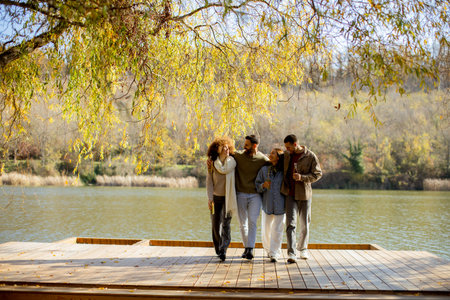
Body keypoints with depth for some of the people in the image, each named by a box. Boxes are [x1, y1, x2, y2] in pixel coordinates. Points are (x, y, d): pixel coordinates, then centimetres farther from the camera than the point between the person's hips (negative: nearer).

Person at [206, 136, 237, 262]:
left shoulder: (232, 161, -2)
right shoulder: (212, 163, 3)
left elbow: (223, 170, -19)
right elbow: (209, 180, 2)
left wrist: (218, 160, -6)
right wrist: (210, 197, -5)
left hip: (227, 197, -2)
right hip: (215, 197, 2)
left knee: (226, 223, -11)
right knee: (215, 224, 5)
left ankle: (223, 250, -14)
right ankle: (218, 250, 21)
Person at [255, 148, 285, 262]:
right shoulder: (264, 170, 4)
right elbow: (257, 184, 6)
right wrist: (263, 185, -14)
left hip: (280, 205, -2)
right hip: (267, 204, 2)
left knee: (277, 230, -2)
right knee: (265, 231, 9)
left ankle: (274, 254, 7)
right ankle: (268, 250, 32)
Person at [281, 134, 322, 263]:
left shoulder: (310, 156, -5)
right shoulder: (286, 155, 6)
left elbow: (318, 174, -6)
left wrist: (302, 177, -20)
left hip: (304, 194, -1)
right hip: (290, 194, 1)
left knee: (305, 224, 11)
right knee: (291, 223, -11)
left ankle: (303, 248, 31)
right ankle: (291, 253, -15)